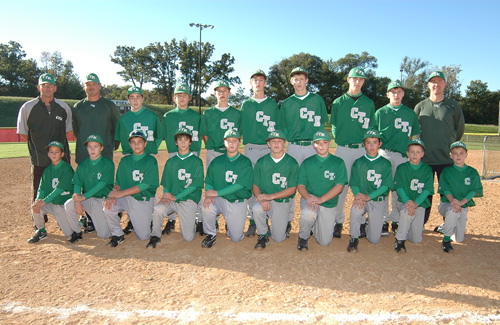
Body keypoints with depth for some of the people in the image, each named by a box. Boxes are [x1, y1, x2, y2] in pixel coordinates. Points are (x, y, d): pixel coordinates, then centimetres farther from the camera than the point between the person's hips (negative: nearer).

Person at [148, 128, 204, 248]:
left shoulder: (196, 161, 0)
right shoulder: (170, 162, 13)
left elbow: (195, 185, -6)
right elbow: (166, 184, 13)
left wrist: (175, 197, -15)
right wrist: (165, 195, -10)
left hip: (189, 200, -2)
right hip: (171, 200, 3)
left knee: (188, 237, -8)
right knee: (158, 209, -30)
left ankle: (192, 221, 26)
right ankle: (155, 236, -5)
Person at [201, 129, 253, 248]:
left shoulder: (245, 162, -5)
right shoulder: (216, 162, 6)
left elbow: (239, 185, -15)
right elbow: (208, 182, 7)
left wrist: (217, 192, -21)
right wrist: (208, 195, -16)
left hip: (238, 202, -2)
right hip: (219, 200, 2)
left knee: (236, 238, -3)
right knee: (206, 209, -31)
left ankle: (230, 224, 33)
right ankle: (211, 234, -1)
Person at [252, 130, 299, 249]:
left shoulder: (292, 163, -7)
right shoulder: (261, 162, -1)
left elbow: (292, 189, -10)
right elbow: (255, 186, 0)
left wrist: (270, 196, -21)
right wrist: (260, 198, -22)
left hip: (283, 201, -1)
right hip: (265, 199, 1)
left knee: (278, 238, -5)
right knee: (256, 208, -34)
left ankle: (285, 225, 32)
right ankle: (263, 235, -5)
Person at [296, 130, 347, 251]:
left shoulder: (338, 163, 1)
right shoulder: (307, 163, 6)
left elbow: (339, 186, -8)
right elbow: (300, 185, 2)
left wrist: (321, 199, -21)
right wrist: (308, 197, -20)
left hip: (328, 204, 0)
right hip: (308, 198, 0)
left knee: (325, 242, -3)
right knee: (308, 214, -36)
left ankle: (313, 226, 30)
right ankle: (303, 238, -4)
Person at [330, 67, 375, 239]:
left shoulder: (369, 103, 12)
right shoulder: (338, 102, 10)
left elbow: (372, 127, 10)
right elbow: (334, 125, 9)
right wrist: (339, 140, -2)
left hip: (363, 149, 1)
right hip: (343, 149, -1)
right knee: (340, 185, -2)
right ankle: (338, 221, 8)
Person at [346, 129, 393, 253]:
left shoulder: (385, 164, 0)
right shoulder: (358, 163, 3)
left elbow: (385, 186, -7)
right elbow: (354, 184, 1)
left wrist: (368, 196, -22)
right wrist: (358, 195, -22)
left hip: (378, 200, 0)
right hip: (361, 197, 1)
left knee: (374, 239, -5)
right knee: (356, 209, -37)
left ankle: (368, 226, 32)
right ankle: (354, 238, -11)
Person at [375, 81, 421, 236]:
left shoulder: (410, 113, 12)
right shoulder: (380, 112, 8)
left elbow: (414, 135, 14)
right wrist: (378, 145, -4)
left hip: (403, 155, 1)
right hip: (384, 154, -1)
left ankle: (396, 221, 14)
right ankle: (384, 221, 5)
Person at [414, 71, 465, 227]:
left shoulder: (453, 106, 4)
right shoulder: (420, 106, 6)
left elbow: (460, 128, 12)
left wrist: (450, 144, 12)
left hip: (447, 157, 0)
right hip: (425, 157, 1)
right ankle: (421, 222, 18)